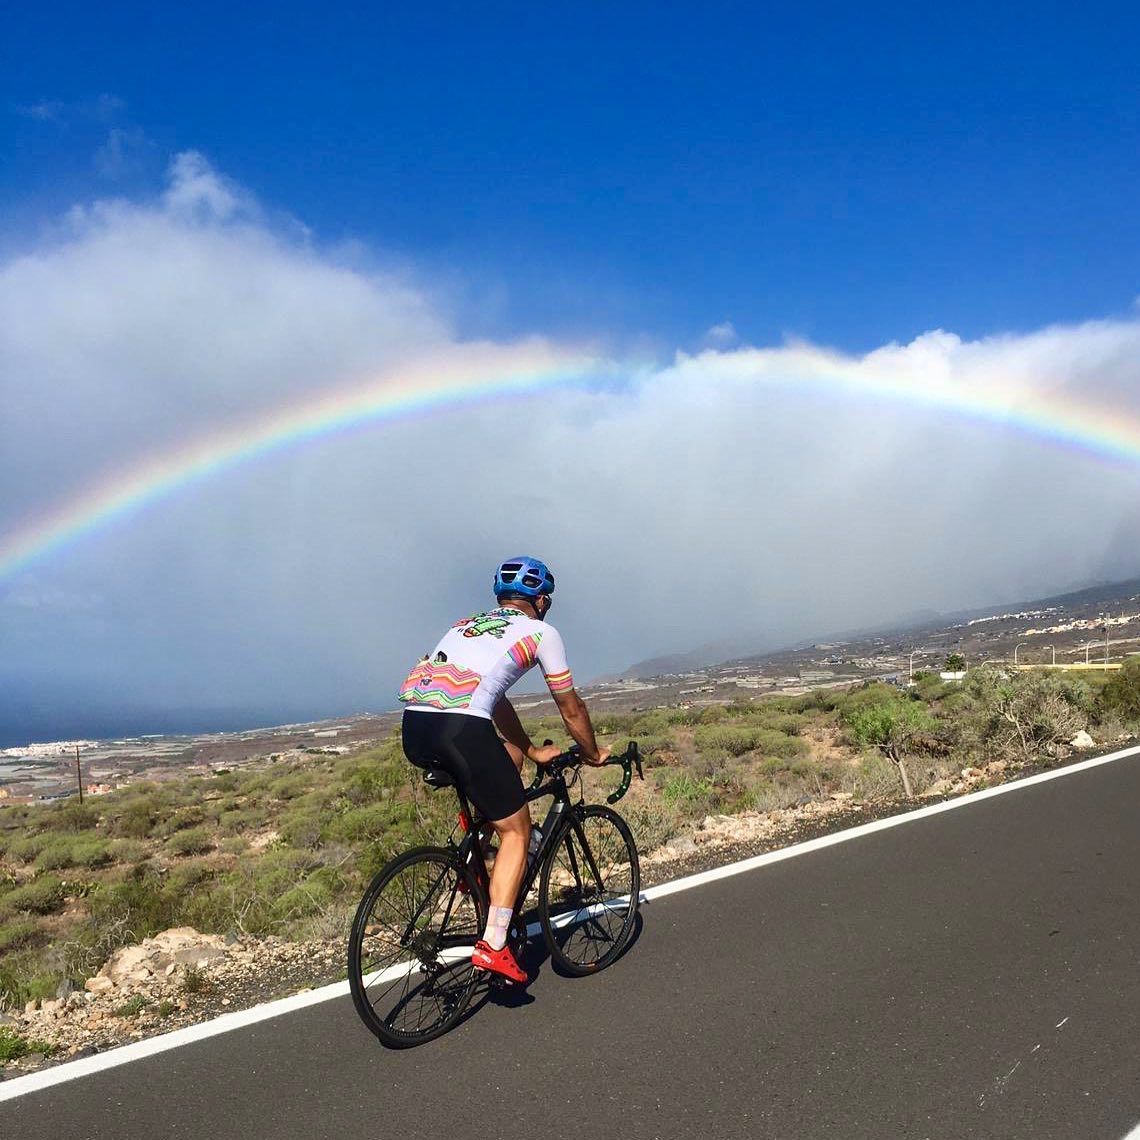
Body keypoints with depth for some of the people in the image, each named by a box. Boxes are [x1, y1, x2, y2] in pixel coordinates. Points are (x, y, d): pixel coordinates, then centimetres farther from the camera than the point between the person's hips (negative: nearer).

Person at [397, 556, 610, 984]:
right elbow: (571, 708, 21)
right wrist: (593, 754, 38)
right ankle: (493, 945, 6)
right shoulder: (540, 631, 15)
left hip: (413, 728, 7)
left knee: (508, 754, 31)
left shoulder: (467, 624, 32)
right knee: (516, 832, 12)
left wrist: (534, 751, 46)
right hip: (461, 728, -7)